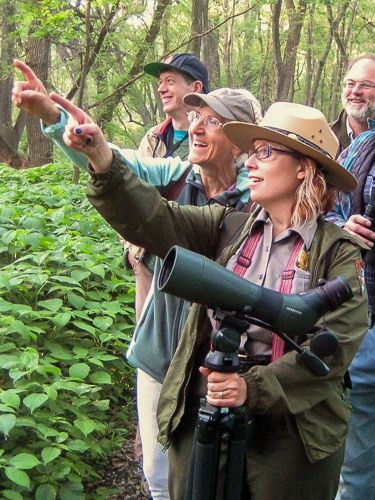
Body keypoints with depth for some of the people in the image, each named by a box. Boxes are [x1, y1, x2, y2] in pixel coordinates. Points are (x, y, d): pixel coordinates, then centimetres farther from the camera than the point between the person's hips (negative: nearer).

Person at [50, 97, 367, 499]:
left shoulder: (339, 251, -5)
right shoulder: (227, 227, 4)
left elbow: (336, 345, -14)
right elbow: (153, 219, -11)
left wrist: (255, 388, -24)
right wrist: (101, 160, -26)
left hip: (292, 432, -3)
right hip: (201, 417, 3)